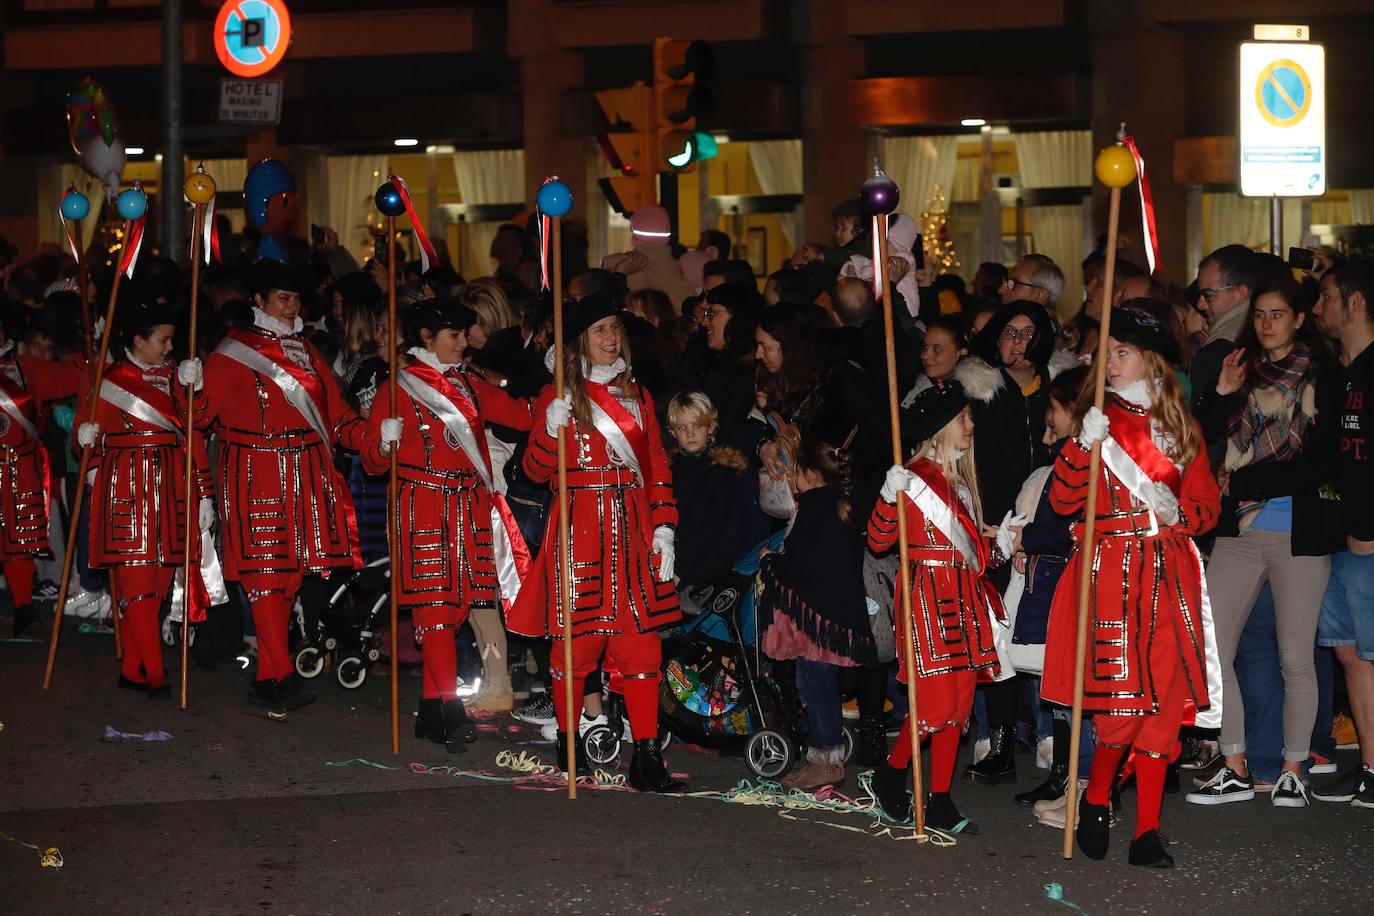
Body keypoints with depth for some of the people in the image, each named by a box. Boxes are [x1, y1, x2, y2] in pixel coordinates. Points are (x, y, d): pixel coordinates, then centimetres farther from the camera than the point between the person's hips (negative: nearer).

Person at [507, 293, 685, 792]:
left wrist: (663, 527, 6)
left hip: (632, 530, 3)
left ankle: (646, 756, -4)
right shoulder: (557, 397, 4)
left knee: (642, 640, -4)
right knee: (577, 636, -1)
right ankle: (568, 743, 17)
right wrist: (552, 430, -19)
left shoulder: (636, 395, 16)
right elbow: (536, 471, -1)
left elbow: (658, 467, 15)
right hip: (579, 530, -3)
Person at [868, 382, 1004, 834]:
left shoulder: (960, 477, 16)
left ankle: (941, 803, 11)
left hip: (964, 594, 8)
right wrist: (890, 496, -26)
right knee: (937, 700, -11)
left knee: (959, 702, 6)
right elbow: (878, 540, -14)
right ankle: (891, 775, 12)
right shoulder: (916, 475, -8)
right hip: (928, 593, -8)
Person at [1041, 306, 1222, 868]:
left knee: (1163, 698, -2)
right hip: (1108, 572, -2)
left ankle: (1147, 833, 3)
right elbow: (1064, 500, -4)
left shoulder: (1180, 427, 13)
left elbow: (1207, 504, 14)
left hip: (1169, 575, 2)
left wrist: (1177, 514, -7)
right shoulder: (1101, 420, 7)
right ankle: (1095, 801, 14)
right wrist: (1084, 445, -17)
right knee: (1123, 696, -11)